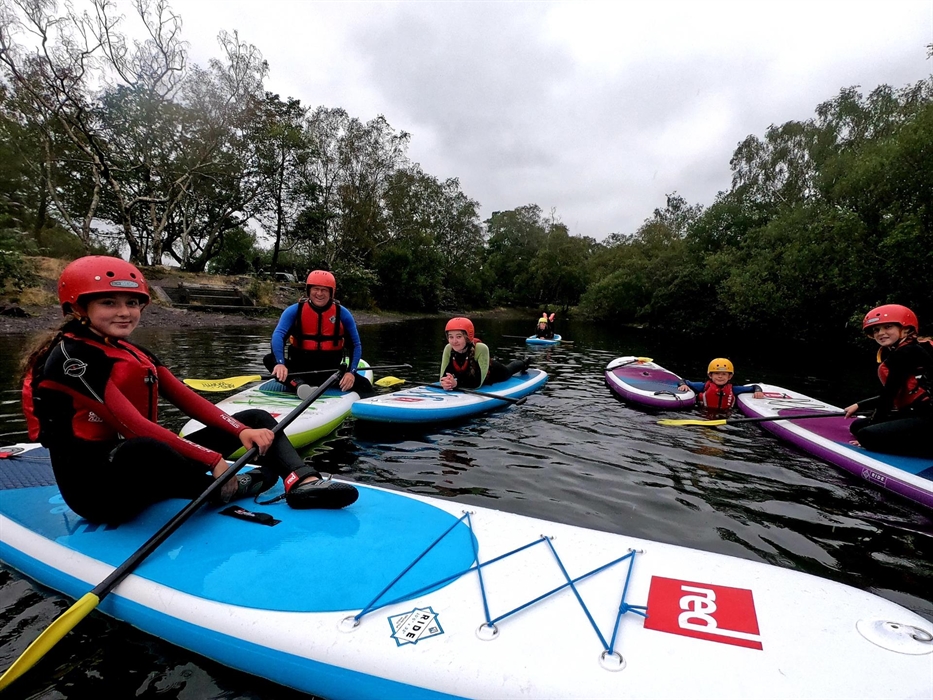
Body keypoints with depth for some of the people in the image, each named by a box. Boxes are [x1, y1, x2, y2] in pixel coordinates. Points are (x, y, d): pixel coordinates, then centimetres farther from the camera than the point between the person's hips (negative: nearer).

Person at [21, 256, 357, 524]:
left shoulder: (137, 355, 12)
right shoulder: (71, 355, -13)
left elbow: (187, 400, 1)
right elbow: (133, 425, -24)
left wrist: (242, 432, -15)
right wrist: (212, 460, -26)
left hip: (145, 471, 8)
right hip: (96, 487, -8)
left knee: (257, 419, 1)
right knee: (144, 451, -45)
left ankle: (303, 483, -28)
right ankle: (224, 490, -14)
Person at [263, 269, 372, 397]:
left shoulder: (342, 314, -2)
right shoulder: (294, 311, -5)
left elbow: (356, 345, -1)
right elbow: (278, 335, -20)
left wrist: (351, 372, -15)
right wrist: (280, 363, -39)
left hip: (331, 370, 0)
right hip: (300, 368, 0)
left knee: (365, 387, -21)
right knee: (269, 359, -25)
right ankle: (298, 384, -41)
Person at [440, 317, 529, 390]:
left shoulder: (481, 348, -46)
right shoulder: (448, 349, -34)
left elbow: (478, 382, -47)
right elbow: (444, 377, -36)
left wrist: (457, 383, -62)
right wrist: (446, 383, -58)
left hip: (493, 372, -3)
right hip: (467, 373, 3)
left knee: (508, 370, 31)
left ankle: (523, 363, 67)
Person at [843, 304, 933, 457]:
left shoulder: (908, 352, -13)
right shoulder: (892, 354, 15)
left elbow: (889, 393, -13)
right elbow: (893, 396, 24)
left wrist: (874, 425, -5)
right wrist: (858, 406, 31)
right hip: (915, 415, 10)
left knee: (867, 436, -25)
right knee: (857, 426, 14)